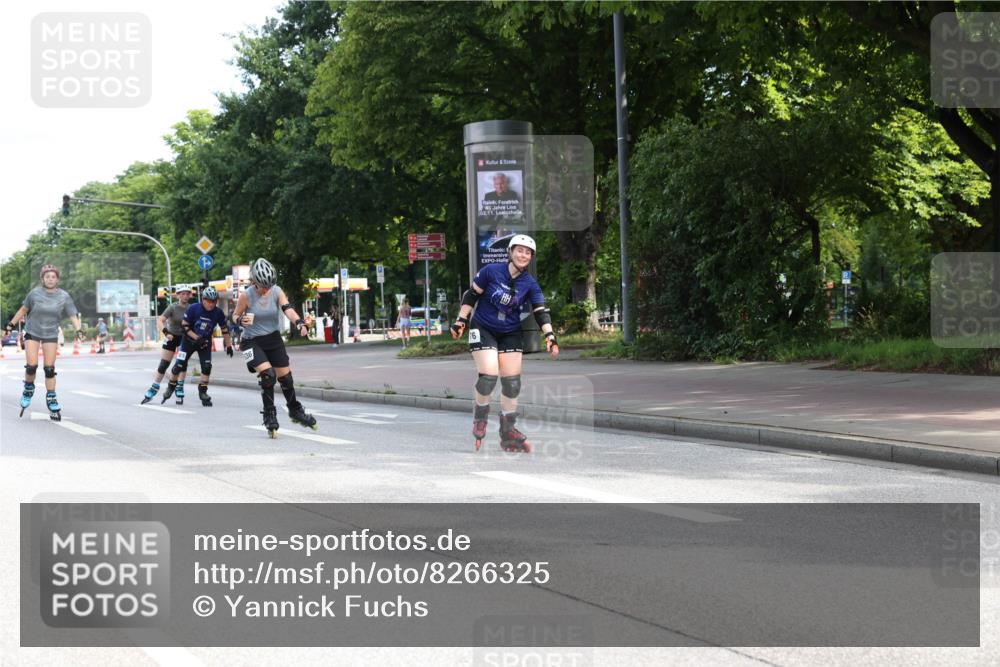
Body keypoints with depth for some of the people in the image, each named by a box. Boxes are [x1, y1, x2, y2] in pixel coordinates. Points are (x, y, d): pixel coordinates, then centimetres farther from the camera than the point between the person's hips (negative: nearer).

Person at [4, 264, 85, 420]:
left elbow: (73, 315, -10)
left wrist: (79, 330, -26)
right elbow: (23, 310, 4)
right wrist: (10, 325, 7)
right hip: (32, 332, 0)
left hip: (51, 335, 1)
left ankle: (51, 400, 6)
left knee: (49, 369, -2)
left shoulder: (63, 297, -7)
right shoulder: (35, 293, -8)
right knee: (31, 365, -9)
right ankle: (28, 389, 19)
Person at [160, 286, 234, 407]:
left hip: (205, 342, 2)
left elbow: (224, 329, 1)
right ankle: (170, 388, 17)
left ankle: (203, 392, 3)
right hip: (189, 340, -2)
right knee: (179, 365, -5)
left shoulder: (218, 313, -13)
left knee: (207, 367, -11)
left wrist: (228, 345, 1)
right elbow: (184, 325, -14)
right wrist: (196, 338, -22)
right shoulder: (193, 308, -20)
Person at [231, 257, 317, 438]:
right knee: (268, 374, -22)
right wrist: (242, 320, -27)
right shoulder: (246, 296, -15)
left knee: (285, 377, 9)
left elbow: (288, 309, -22)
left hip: (273, 339, 4)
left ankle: (295, 411, 33)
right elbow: (235, 316, -3)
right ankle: (269, 416, -8)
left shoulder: (277, 292, -9)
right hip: (252, 342, -4)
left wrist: (299, 323, -41)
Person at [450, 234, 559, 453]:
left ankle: (508, 433, 11)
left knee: (512, 382, 0)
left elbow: (541, 312, -7)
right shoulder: (491, 272, -12)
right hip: (483, 329, -4)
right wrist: (461, 321, -6)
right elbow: (471, 296, -4)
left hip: (510, 334, 4)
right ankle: (480, 416, 9)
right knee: (489, 375, -18)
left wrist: (550, 336, -20)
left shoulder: (530, 285, -4)